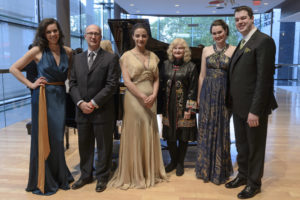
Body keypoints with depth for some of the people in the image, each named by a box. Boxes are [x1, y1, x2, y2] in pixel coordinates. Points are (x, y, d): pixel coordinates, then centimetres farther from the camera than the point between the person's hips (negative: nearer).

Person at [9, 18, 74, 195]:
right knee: (43, 137, 4)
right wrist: (31, 84, -7)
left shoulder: (67, 51, 6)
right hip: (43, 96, -3)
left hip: (60, 96, 3)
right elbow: (14, 69, -1)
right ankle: (43, 181, 20)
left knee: (58, 137, 11)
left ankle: (59, 176, 28)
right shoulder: (38, 50, -4)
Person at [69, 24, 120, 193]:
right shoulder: (78, 58, 12)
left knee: (103, 146, 7)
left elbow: (111, 85, -10)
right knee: (84, 145, 15)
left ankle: (102, 177, 24)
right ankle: (86, 175, 32)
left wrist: (94, 103, -15)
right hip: (82, 111, 5)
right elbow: (73, 83, 8)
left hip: (102, 111, -4)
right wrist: (80, 103, -7)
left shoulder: (110, 58, -3)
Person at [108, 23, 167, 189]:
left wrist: (153, 95, -9)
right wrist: (143, 97, -16)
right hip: (134, 99, -4)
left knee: (150, 134, 12)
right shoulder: (127, 56, -2)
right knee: (135, 135, 3)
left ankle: (151, 171, 28)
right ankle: (134, 174, 19)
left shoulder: (153, 56, 11)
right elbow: (127, 81, -10)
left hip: (151, 99, 5)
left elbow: (156, 78, 9)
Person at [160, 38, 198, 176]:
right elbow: (161, 84, 9)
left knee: (183, 136, 6)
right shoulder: (166, 65, 6)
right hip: (168, 106, 3)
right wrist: (162, 105, 5)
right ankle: (173, 161, 29)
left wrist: (189, 109, -12)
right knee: (170, 135, 9)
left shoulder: (190, 67, -4)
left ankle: (180, 163, 23)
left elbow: (193, 89, -7)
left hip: (183, 107, -3)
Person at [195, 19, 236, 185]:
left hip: (224, 93, -2)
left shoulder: (234, 50, -2)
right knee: (205, 129, 8)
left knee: (221, 130, 6)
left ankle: (220, 170, 23)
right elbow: (202, 75, 8)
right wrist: (199, 96, 6)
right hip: (207, 93, 3)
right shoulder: (206, 50, 7)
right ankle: (205, 168, 25)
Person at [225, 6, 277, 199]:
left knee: (255, 147, 9)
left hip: (253, 107, -8)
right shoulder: (242, 43, 14)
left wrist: (255, 110, -22)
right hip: (239, 106, 8)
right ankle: (243, 175, 38)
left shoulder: (264, 41, -14)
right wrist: (233, 102, 9)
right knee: (241, 145, 20)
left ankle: (254, 183, 27)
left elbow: (264, 79, -20)